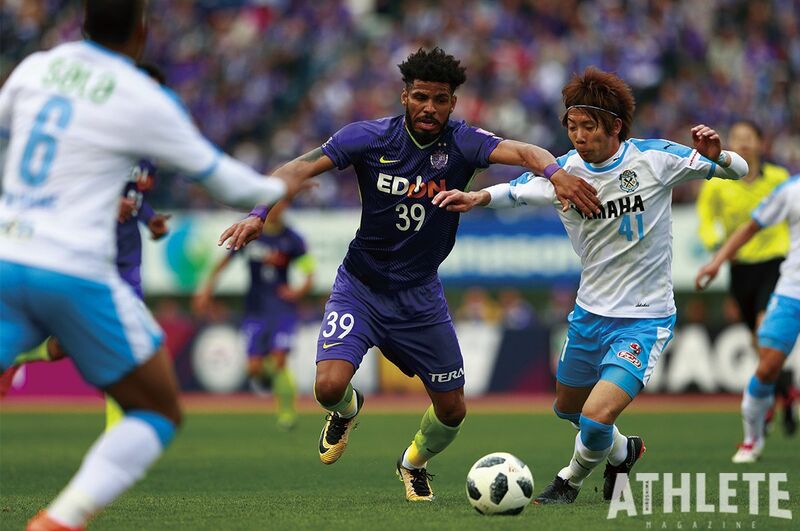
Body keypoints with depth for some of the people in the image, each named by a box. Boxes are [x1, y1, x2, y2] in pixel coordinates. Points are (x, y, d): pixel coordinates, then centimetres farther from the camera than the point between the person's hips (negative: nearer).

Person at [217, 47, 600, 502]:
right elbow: (303, 168, -17)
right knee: (330, 386, -22)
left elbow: (522, 152, -28)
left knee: (452, 410, 6)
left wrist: (555, 171, -50)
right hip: (361, 288, -2)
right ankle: (347, 411, 18)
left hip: (420, 294, 2)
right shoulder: (369, 138, -14)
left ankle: (414, 462, 41)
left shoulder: (461, 143, -12)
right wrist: (259, 215, -32)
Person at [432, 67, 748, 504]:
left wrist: (715, 156, -30)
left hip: (645, 318, -5)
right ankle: (622, 452, 55)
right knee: (568, 408, 23)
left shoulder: (653, 157, -14)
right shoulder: (564, 170, -7)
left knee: (595, 420, -18)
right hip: (591, 312, 5)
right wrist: (476, 197, -37)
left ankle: (572, 477, 16)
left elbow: (738, 170, -6)